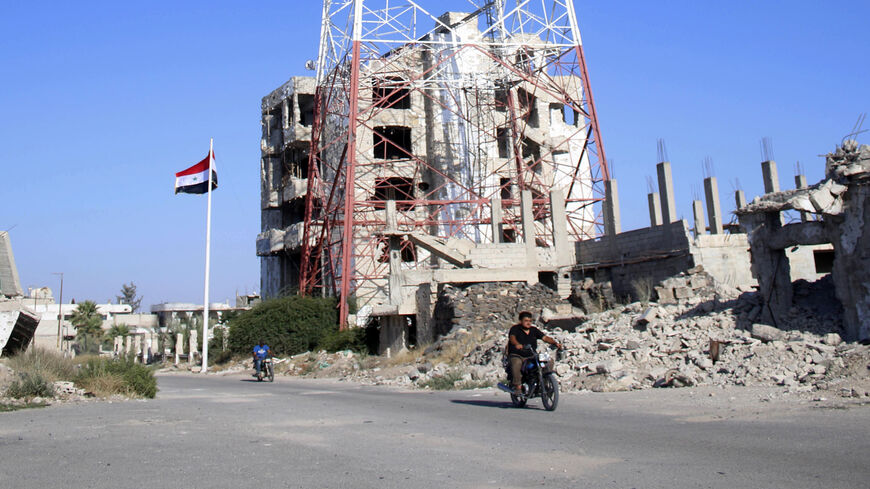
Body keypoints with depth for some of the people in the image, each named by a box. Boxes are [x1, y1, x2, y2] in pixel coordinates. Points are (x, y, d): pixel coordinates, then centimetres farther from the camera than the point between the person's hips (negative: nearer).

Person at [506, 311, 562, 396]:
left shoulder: (534, 330, 14)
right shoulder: (515, 328, 0)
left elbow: (544, 337, 3)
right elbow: (512, 337, -21)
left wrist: (555, 343, -15)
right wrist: (517, 344, -44)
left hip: (531, 357, 4)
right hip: (516, 356, -4)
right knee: (517, 363, -39)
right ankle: (518, 387, -33)